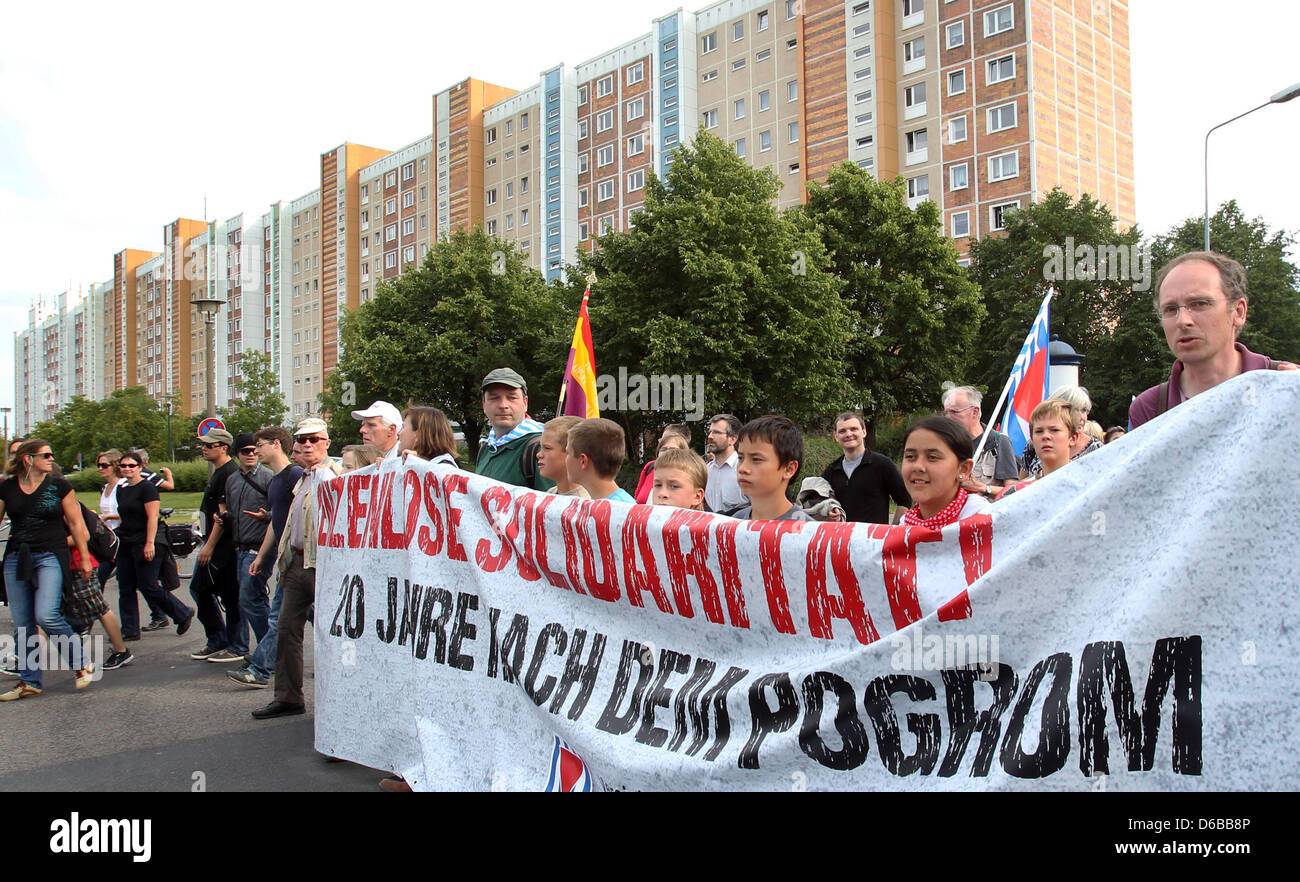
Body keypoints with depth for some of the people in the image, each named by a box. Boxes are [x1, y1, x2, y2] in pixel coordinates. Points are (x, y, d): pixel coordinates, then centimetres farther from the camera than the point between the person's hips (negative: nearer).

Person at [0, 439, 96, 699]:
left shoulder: (58, 486, 1)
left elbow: (76, 523, 4)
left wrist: (84, 558, 4)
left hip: (50, 556, -4)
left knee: (46, 615, -18)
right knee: (22, 624, 6)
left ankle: (81, 664, 1)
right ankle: (30, 681, 17)